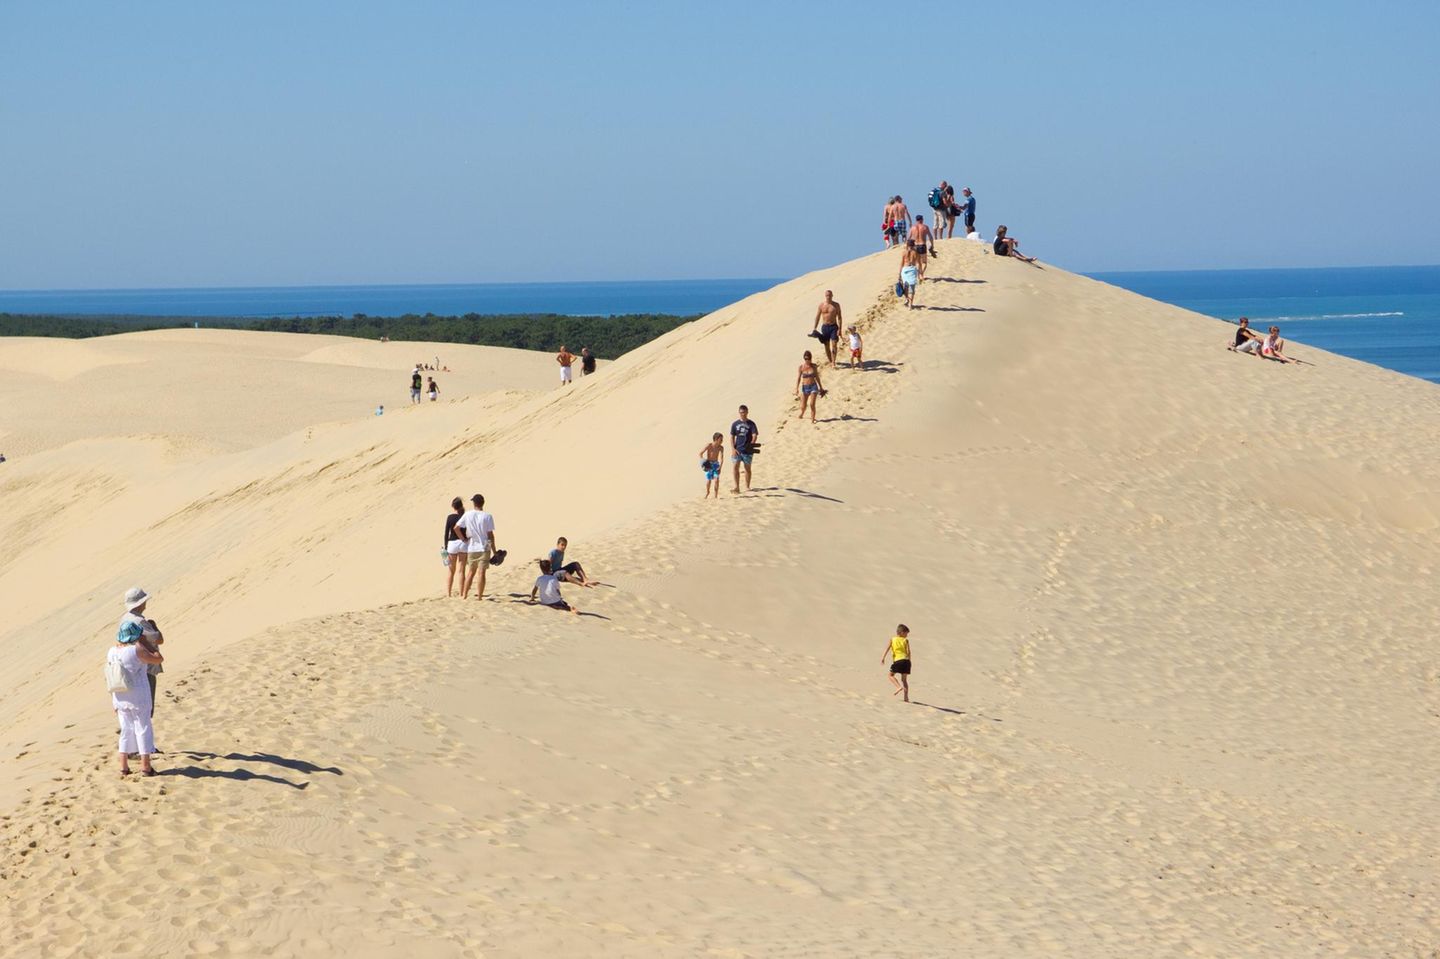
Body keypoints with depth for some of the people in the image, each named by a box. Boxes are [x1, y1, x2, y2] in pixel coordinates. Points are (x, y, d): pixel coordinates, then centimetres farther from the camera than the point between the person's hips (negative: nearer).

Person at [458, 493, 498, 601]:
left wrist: (464, 539, 6)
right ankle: (479, 596, -3)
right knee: (481, 572, -2)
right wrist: (494, 551, 0)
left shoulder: (468, 515, -2)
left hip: (471, 548, 2)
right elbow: (490, 535, -7)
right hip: (484, 548, -2)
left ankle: (464, 595, 16)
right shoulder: (487, 516, -7)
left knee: (471, 572, 15)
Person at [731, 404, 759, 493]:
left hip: (747, 450, -2)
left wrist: (752, 443, -27)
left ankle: (747, 487, 15)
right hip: (737, 449, 2)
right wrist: (733, 449, -4)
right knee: (736, 467, -8)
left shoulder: (751, 424, 1)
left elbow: (755, 435, -8)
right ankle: (737, 487, -5)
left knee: (747, 468, 6)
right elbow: (732, 437, 7)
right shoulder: (735, 424, 7)